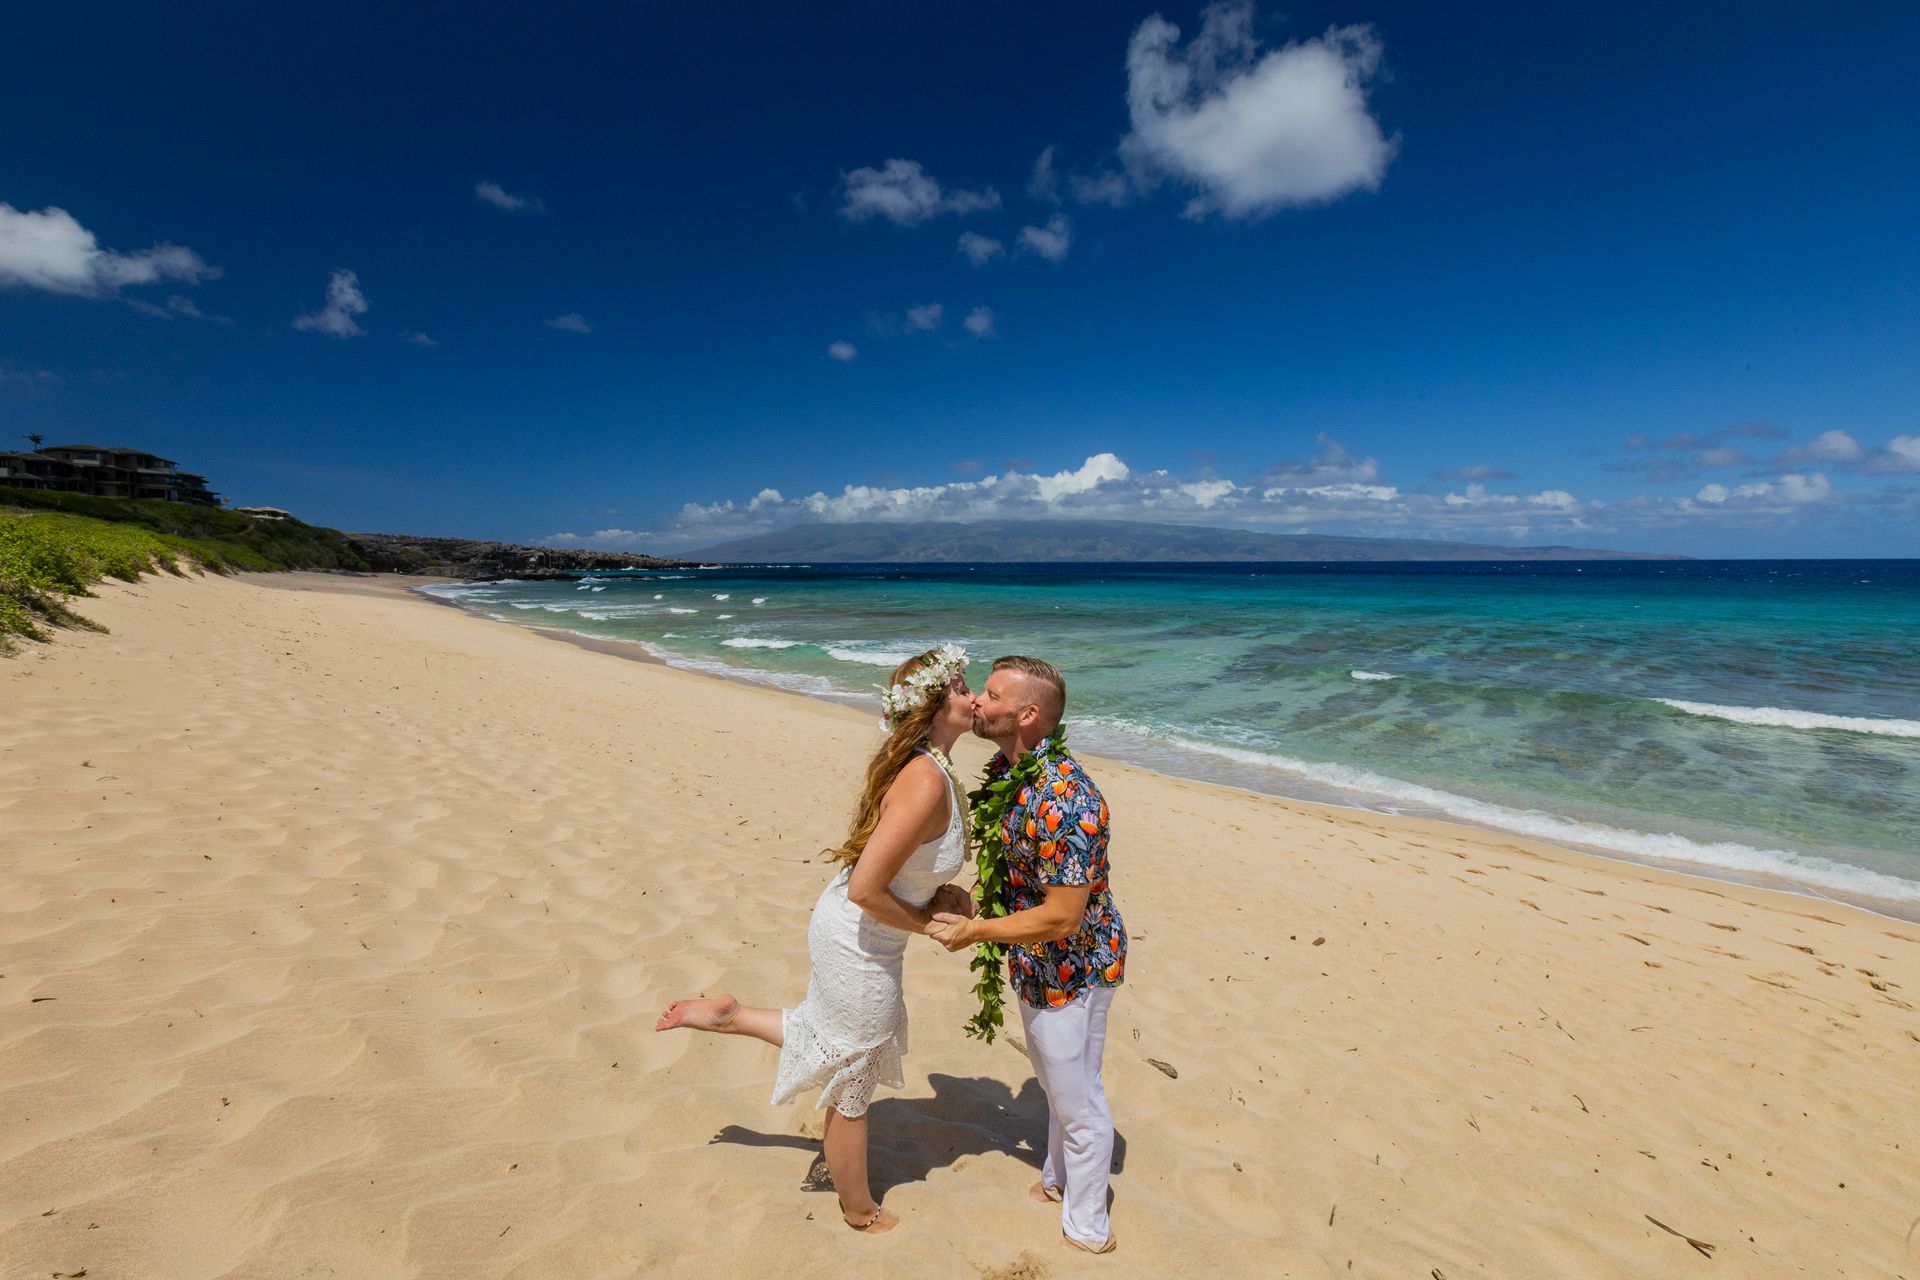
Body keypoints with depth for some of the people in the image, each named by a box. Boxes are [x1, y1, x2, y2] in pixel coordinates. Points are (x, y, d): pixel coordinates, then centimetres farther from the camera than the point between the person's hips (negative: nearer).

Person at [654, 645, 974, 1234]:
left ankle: (727, 1015, 37)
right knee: (853, 1086, 18)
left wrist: (935, 891, -1)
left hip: (844, 929, 8)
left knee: (836, 1042, 33)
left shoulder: (916, 765, -2)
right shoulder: (927, 782, -31)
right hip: (861, 947, -8)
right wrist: (927, 923, -15)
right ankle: (861, 1211, 43)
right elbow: (865, 889, -31)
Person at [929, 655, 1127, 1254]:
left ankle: (1086, 1228, 37)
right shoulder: (1005, 771, -5)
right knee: (1057, 1085, 29)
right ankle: (1058, 1180, 53)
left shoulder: (1061, 800, -35)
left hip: (1072, 969, -9)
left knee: (1077, 1099, 13)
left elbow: (1062, 918, -31)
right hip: (1038, 964, 9)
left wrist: (975, 931, -22)